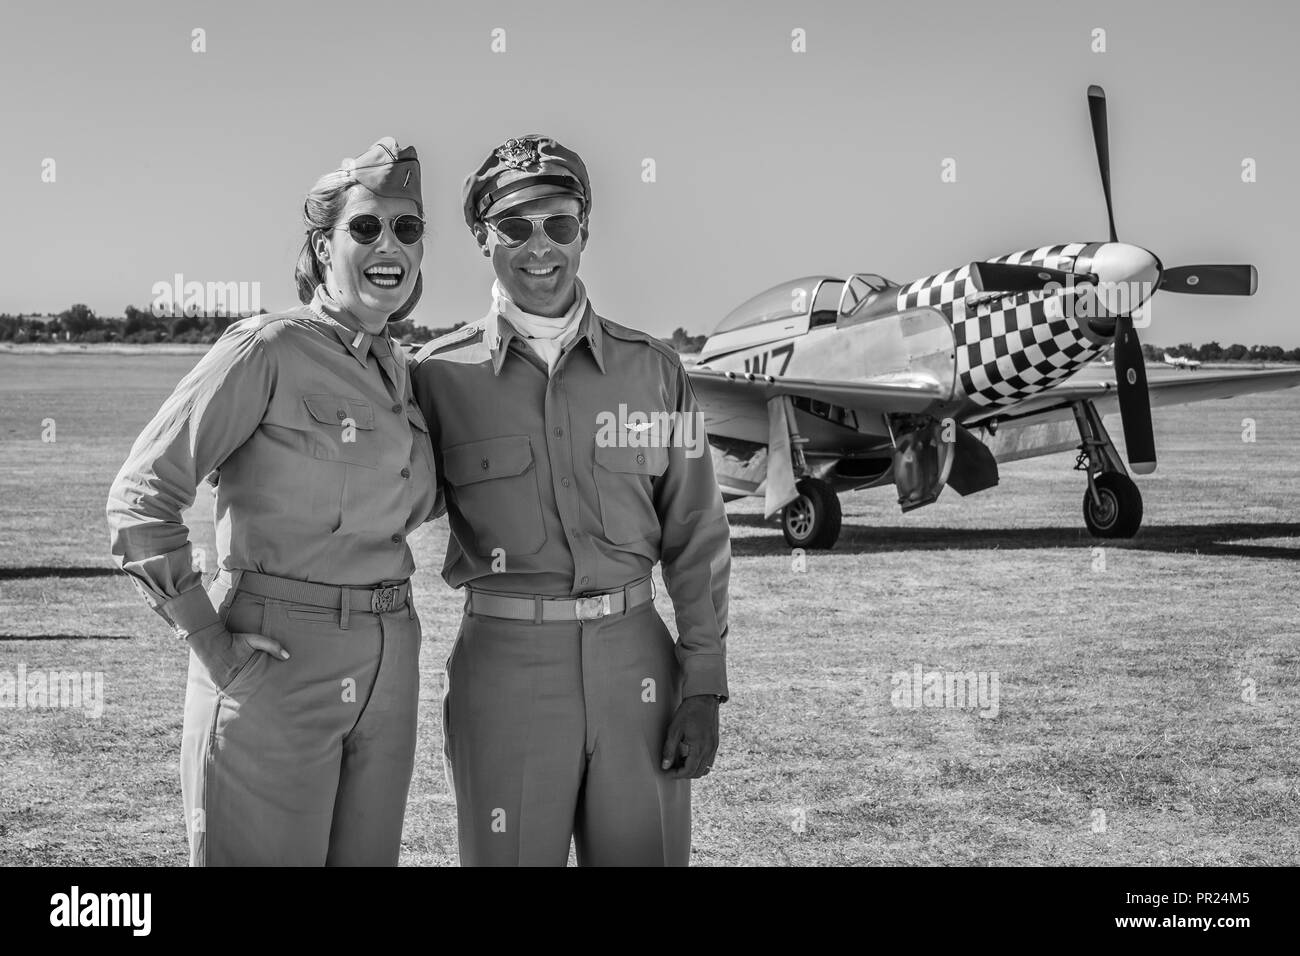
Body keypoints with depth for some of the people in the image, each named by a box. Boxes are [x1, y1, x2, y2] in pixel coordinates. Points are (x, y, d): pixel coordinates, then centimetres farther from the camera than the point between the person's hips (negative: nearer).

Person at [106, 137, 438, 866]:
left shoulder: (396, 370, 11)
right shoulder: (268, 350, -10)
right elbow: (142, 496, -13)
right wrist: (209, 642, -16)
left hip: (388, 670, 7)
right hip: (276, 668, -7)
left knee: (368, 856, 13)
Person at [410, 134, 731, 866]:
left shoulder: (654, 370, 4)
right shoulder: (441, 375, -1)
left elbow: (695, 538, 5)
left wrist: (703, 685, 1)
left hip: (635, 660, 2)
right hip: (505, 663, -1)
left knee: (646, 852, 8)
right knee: (509, 856, 6)